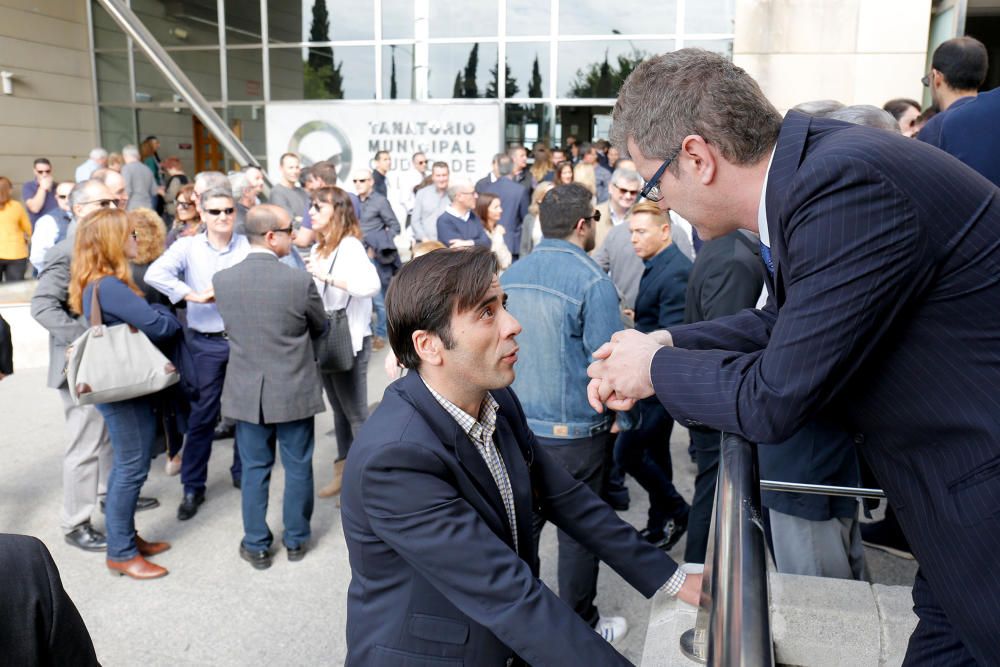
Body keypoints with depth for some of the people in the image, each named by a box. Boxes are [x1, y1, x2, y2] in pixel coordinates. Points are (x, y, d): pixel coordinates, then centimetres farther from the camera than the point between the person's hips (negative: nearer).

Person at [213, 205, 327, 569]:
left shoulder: (222, 280, -8)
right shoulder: (300, 280, -17)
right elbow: (320, 328, 0)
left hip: (246, 391, 2)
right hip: (294, 391, -2)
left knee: (254, 469, 15)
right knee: (298, 467, 15)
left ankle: (256, 545, 26)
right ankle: (296, 539, 29)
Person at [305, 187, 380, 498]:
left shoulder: (350, 246, -15)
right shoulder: (320, 248, 9)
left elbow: (371, 284, -33)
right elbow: (318, 291, 13)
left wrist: (327, 276, -30)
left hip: (349, 340, -8)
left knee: (356, 414, 2)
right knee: (339, 410, 17)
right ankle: (344, 472, 30)